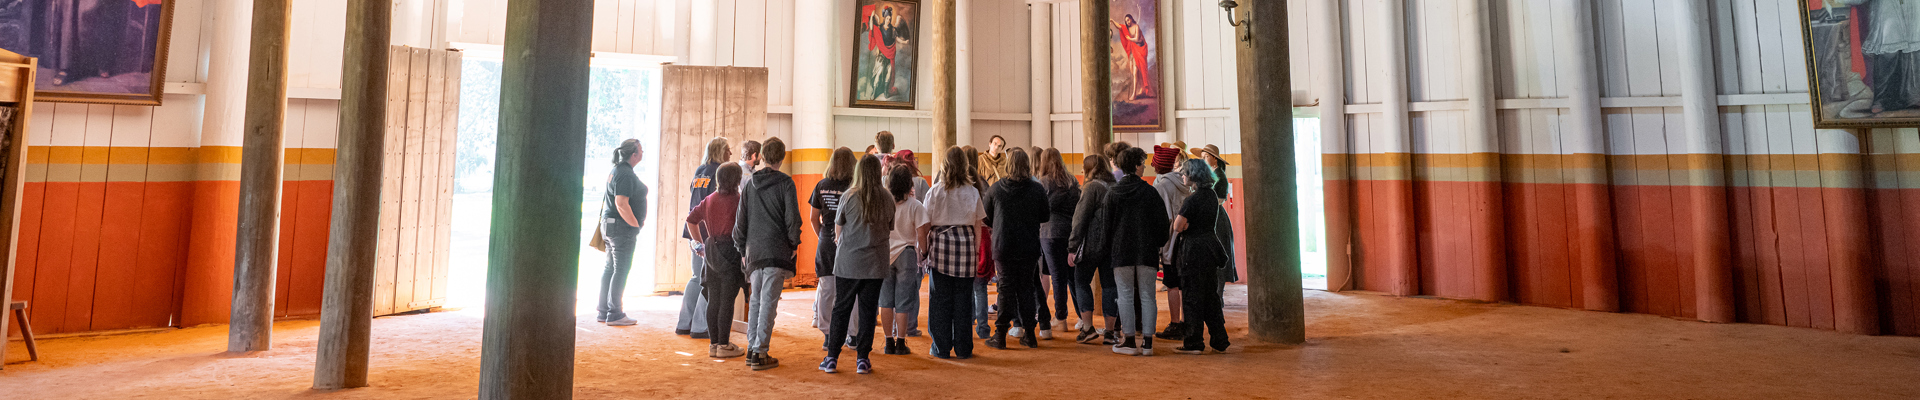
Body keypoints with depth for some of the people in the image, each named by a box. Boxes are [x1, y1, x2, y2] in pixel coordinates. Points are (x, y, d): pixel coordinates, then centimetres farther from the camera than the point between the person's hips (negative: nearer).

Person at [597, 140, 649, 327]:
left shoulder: (617, 170, 15)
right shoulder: (626, 174, -17)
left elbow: (606, 199, 23)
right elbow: (621, 204, -26)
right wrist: (636, 224, -17)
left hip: (610, 223, 10)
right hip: (622, 227, -10)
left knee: (610, 268, 14)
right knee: (621, 270, -5)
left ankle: (604, 311, 21)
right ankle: (615, 315, 0)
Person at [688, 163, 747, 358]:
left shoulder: (709, 200, 8)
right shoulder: (737, 200, -11)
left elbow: (691, 219, 13)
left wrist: (700, 242, 18)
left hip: (711, 252, 6)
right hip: (731, 252, -6)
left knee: (713, 300, 11)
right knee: (727, 300, 0)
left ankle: (713, 343, 18)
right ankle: (724, 345, 4)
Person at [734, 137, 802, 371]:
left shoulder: (750, 184, 9)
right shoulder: (785, 183, -5)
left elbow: (740, 220, 11)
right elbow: (792, 218, -7)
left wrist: (742, 248, 20)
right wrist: (794, 243, 7)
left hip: (753, 251, 5)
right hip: (777, 251, -4)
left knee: (755, 300, 14)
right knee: (768, 302, -3)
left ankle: (751, 349, 17)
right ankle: (760, 354, -2)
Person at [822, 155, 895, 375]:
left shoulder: (849, 196, -6)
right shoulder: (887, 198, -1)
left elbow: (838, 232, 3)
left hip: (848, 262, -1)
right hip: (876, 264, 1)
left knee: (841, 309, 8)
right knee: (868, 311, 8)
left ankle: (832, 357, 11)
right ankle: (863, 359, 10)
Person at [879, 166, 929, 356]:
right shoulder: (915, 205, -9)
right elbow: (921, 234, -11)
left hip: (884, 254, 2)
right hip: (906, 254, -2)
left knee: (886, 300, 9)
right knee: (903, 301, 4)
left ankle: (889, 342, 13)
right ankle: (900, 343, 7)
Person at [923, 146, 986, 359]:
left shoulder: (934, 191, -2)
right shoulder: (972, 192, 2)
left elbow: (926, 224, 0)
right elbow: (977, 225, 5)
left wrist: (925, 249, 8)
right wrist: (976, 251, 13)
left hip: (940, 245, -1)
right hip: (966, 244, 1)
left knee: (940, 298, 6)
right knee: (963, 298, 7)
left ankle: (942, 348, 10)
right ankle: (963, 349, 11)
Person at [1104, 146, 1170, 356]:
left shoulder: (1112, 193, 1)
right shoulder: (1151, 192, -2)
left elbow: (1107, 225, 4)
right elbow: (1162, 222, 1)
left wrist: (1109, 251, 12)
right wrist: (1158, 245, 15)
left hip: (1121, 252, 0)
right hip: (1147, 252, 0)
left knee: (1126, 295, 5)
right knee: (1147, 296, 5)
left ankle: (1129, 341, 5)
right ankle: (1147, 342, 6)